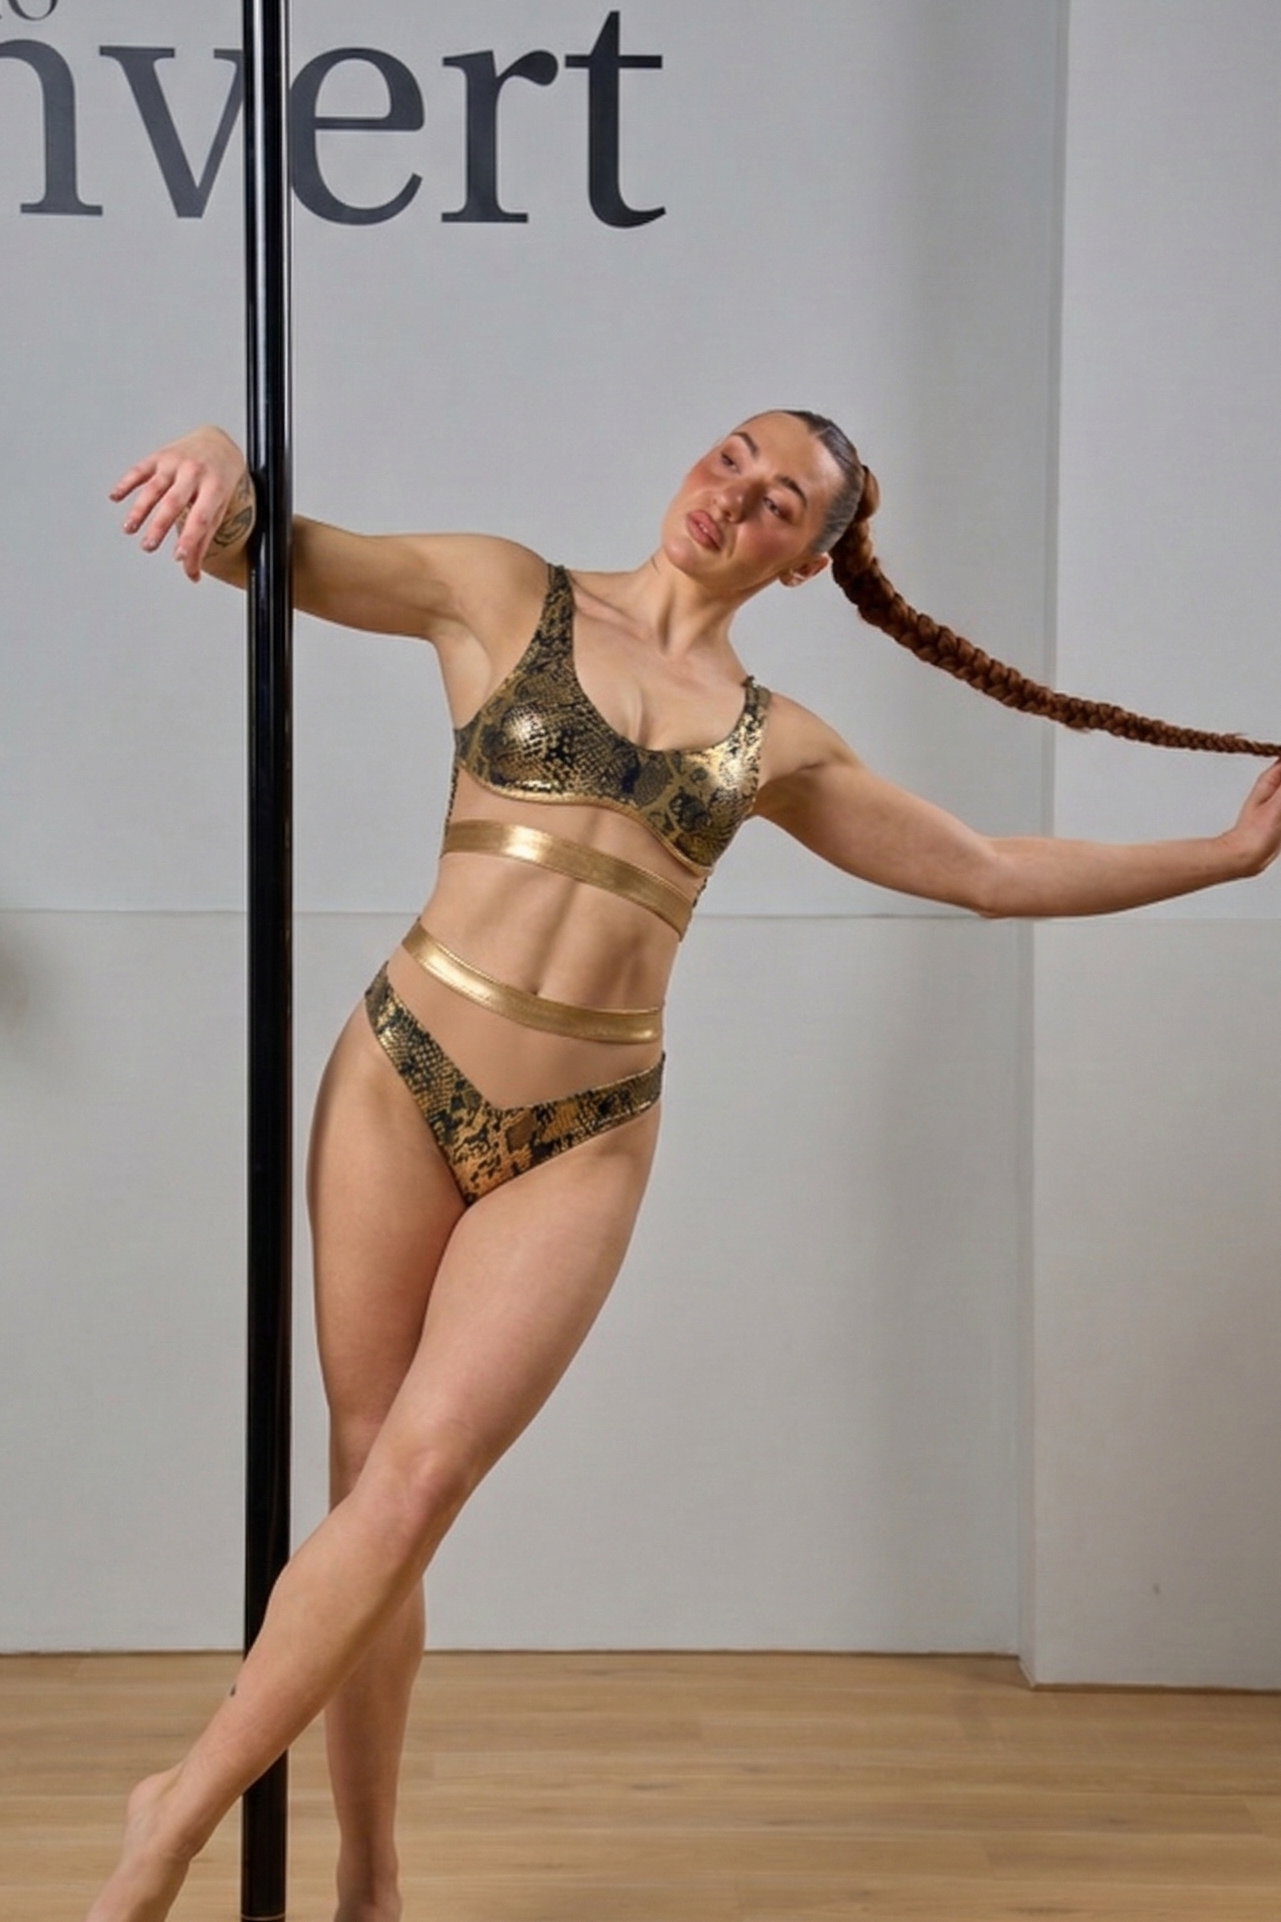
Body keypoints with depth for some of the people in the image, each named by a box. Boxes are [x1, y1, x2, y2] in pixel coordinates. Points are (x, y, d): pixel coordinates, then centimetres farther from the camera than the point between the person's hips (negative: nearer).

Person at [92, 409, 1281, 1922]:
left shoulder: (777, 745, 13)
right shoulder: (500, 595, 8)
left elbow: (998, 873, 20)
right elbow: (248, 544, 5)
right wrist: (221, 458, -18)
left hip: (581, 1143, 1)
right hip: (401, 1077, -1)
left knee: (423, 1471, -14)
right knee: (368, 1478, 1)